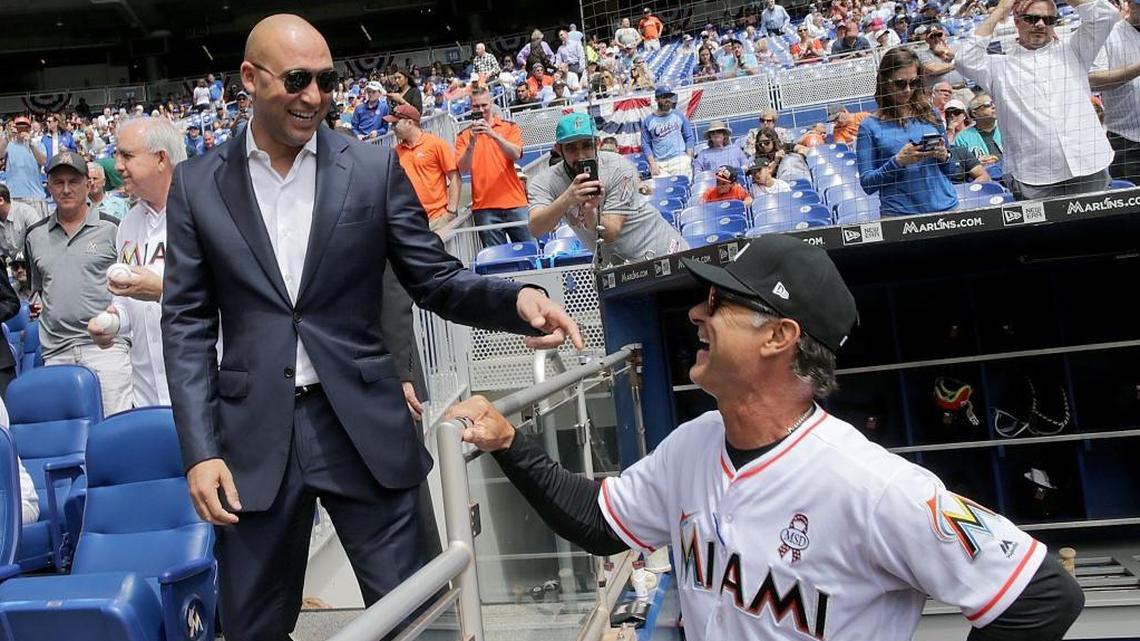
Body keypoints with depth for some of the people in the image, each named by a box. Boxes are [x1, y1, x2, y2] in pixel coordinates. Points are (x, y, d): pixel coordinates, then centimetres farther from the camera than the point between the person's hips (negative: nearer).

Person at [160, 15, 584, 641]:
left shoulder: (376, 169, 1)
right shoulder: (197, 184, 3)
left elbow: (436, 280, 3)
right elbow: (187, 324, 3)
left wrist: (517, 298, -18)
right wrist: (200, 449, -6)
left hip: (364, 426, -1)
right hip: (254, 434, 1)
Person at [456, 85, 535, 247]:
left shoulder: (510, 127, 7)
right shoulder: (464, 135, 8)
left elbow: (516, 154, -10)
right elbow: (463, 168, -5)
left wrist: (494, 135, -22)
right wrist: (472, 142, -18)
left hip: (514, 202, 0)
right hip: (484, 206, 0)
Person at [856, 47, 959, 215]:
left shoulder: (930, 115, 9)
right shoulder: (871, 126, -1)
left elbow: (949, 171, 17)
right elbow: (867, 184, -6)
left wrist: (944, 156, -4)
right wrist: (898, 162, -17)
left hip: (945, 206, 3)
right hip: (899, 214, -3)